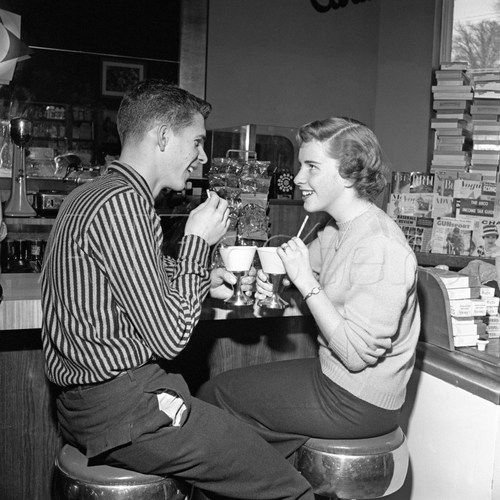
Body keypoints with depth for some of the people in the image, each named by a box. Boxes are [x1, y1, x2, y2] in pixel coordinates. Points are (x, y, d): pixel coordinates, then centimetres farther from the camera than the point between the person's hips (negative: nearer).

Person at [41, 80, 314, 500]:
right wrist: (197, 241, -9)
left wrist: (204, 281, 11)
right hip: (120, 409, -11)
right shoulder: (120, 204, -20)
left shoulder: (91, 194, 14)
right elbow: (168, 337, -20)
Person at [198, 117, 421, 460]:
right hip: (333, 377, 9)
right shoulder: (336, 232, 6)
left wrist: (306, 282, -24)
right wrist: (272, 284, -5)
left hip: (359, 404, -9)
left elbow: (356, 352, -26)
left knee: (214, 395, 0)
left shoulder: (381, 248, -25)